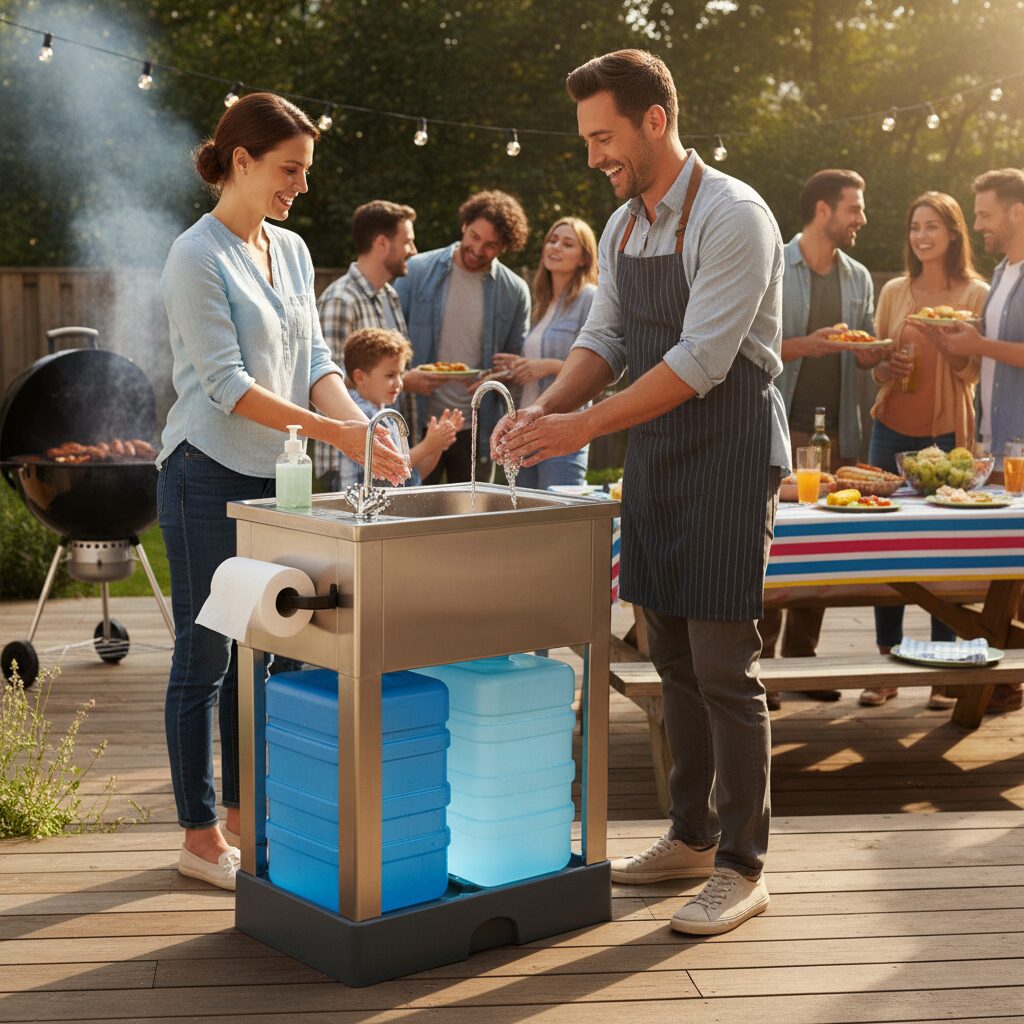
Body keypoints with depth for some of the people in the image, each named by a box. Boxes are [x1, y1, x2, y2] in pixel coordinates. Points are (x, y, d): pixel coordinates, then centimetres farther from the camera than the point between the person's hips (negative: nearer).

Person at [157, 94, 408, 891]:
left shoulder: (292, 250, 10)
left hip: (273, 476, 7)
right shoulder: (198, 257, -13)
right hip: (210, 475, -7)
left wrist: (358, 420, -11)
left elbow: (315, 359, 8)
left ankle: (242, 813, 25)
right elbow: (228, 384, -18)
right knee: (205, 655, 0)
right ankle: (200, 835, 10)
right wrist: (335, 433, -25)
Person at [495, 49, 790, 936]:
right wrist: (547, 408, -4)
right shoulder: (623, 227, 11)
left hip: (729, 454, -8)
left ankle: (742, 866, 5)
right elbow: (604, 339, 15)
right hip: (655, 456, 8)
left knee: (723, 665, -5)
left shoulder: (731, 216, -15)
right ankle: (692, 836, 25)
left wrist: (584, 427, -23)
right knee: (672, 656, 13)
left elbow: (702, 361, -22)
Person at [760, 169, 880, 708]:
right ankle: (760, 662, 0)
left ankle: (801, 658, 16)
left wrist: (871, 353, -4)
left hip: (837, 430, 5)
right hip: (781, 426, -5)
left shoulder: (859, 278, 15)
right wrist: (806, 346, -18)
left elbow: (864, 354, 19)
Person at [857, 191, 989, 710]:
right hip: (893, 429, 3)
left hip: (947, 432, -3)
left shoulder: (977, 294, 2)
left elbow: (974, 373, 1)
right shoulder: (894, 292, 10)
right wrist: (887, 369, -7)